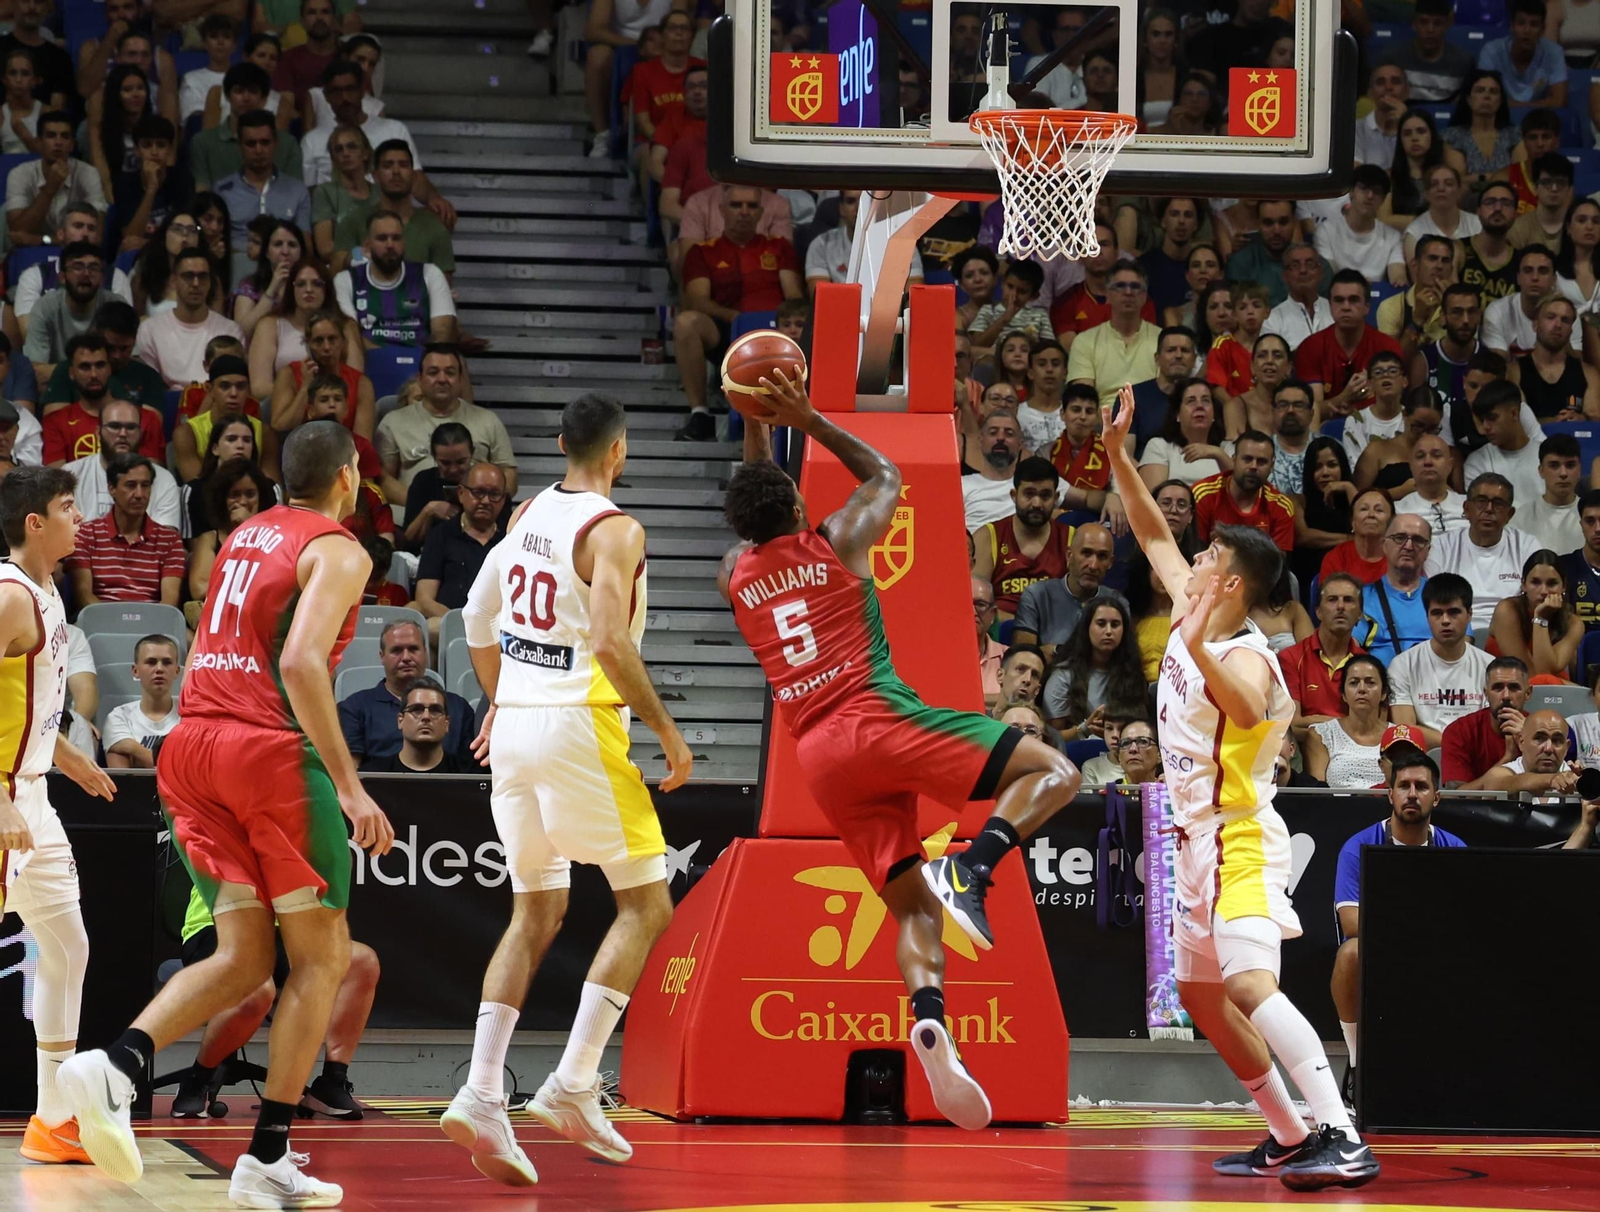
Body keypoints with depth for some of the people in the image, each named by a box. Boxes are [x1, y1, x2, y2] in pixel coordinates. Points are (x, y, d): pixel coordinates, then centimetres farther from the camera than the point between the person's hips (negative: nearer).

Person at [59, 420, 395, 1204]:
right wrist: (347, 784, -21)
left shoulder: (245, 537, 21)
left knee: (242, 957, 8)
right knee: (320, 956, 3)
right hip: (272, 751, -7)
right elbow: (301, 661, -19)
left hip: (195, 743, 7)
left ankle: (114, 1065, -17)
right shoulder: (337, 551, -4)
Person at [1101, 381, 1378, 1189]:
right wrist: (1117, 452, 10)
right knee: (1201, 995, 18)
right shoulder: (1191, 618, 7)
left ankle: (1342, 1140, -35)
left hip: (1238, 841, -11)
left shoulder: (1244, 657, -18)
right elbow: (1152, 534, 17)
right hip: (1200, 842, 11)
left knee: (1250, 985, -25)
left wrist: (1197, 651, -55)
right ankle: (1289, 1138, 25)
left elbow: (1246, 709, -42)